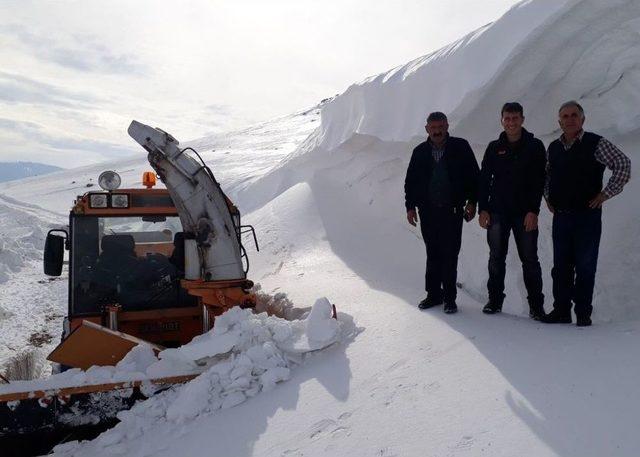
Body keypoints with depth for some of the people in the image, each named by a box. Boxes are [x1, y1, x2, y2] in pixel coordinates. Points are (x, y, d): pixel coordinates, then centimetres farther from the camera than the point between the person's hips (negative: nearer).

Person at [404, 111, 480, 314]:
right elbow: (411, 181, 12)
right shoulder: (420, 152, 8)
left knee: (450, 255, -1)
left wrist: (472, 201, 0)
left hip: (452, 210, -2)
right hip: (428, 211, 2)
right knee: (433, 254, 9)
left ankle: (449, 297, 9)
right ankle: (434, 294, 20)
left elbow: (473, 175, 4)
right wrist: (410, 206, 6)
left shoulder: (460, 147, 1)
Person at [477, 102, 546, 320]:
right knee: (496, 258, 6)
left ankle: (536, 305, 9)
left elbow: (540, 181, -2)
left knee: (530, 260, 2)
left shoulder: (535, 146, 3)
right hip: (497, 212, 2)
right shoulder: (494, 148, 9)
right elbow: (484, 179, 9)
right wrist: (483, 209, 1)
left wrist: (533, 211, -11)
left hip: (525, 213, -2)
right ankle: (495, 300, 16)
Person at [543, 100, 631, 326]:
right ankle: (561, 311, 17)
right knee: (561, 266, 8)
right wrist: (548, 197, 14)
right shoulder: (553, 148, 11)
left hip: (587, 215, -4)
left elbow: (623, 164, -6)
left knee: (585, 266, 0)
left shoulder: (595, 143, -4)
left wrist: (605, 193, -9)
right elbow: (546, 175, 26)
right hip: (560, 216, 5)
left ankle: (583, 314, 9)